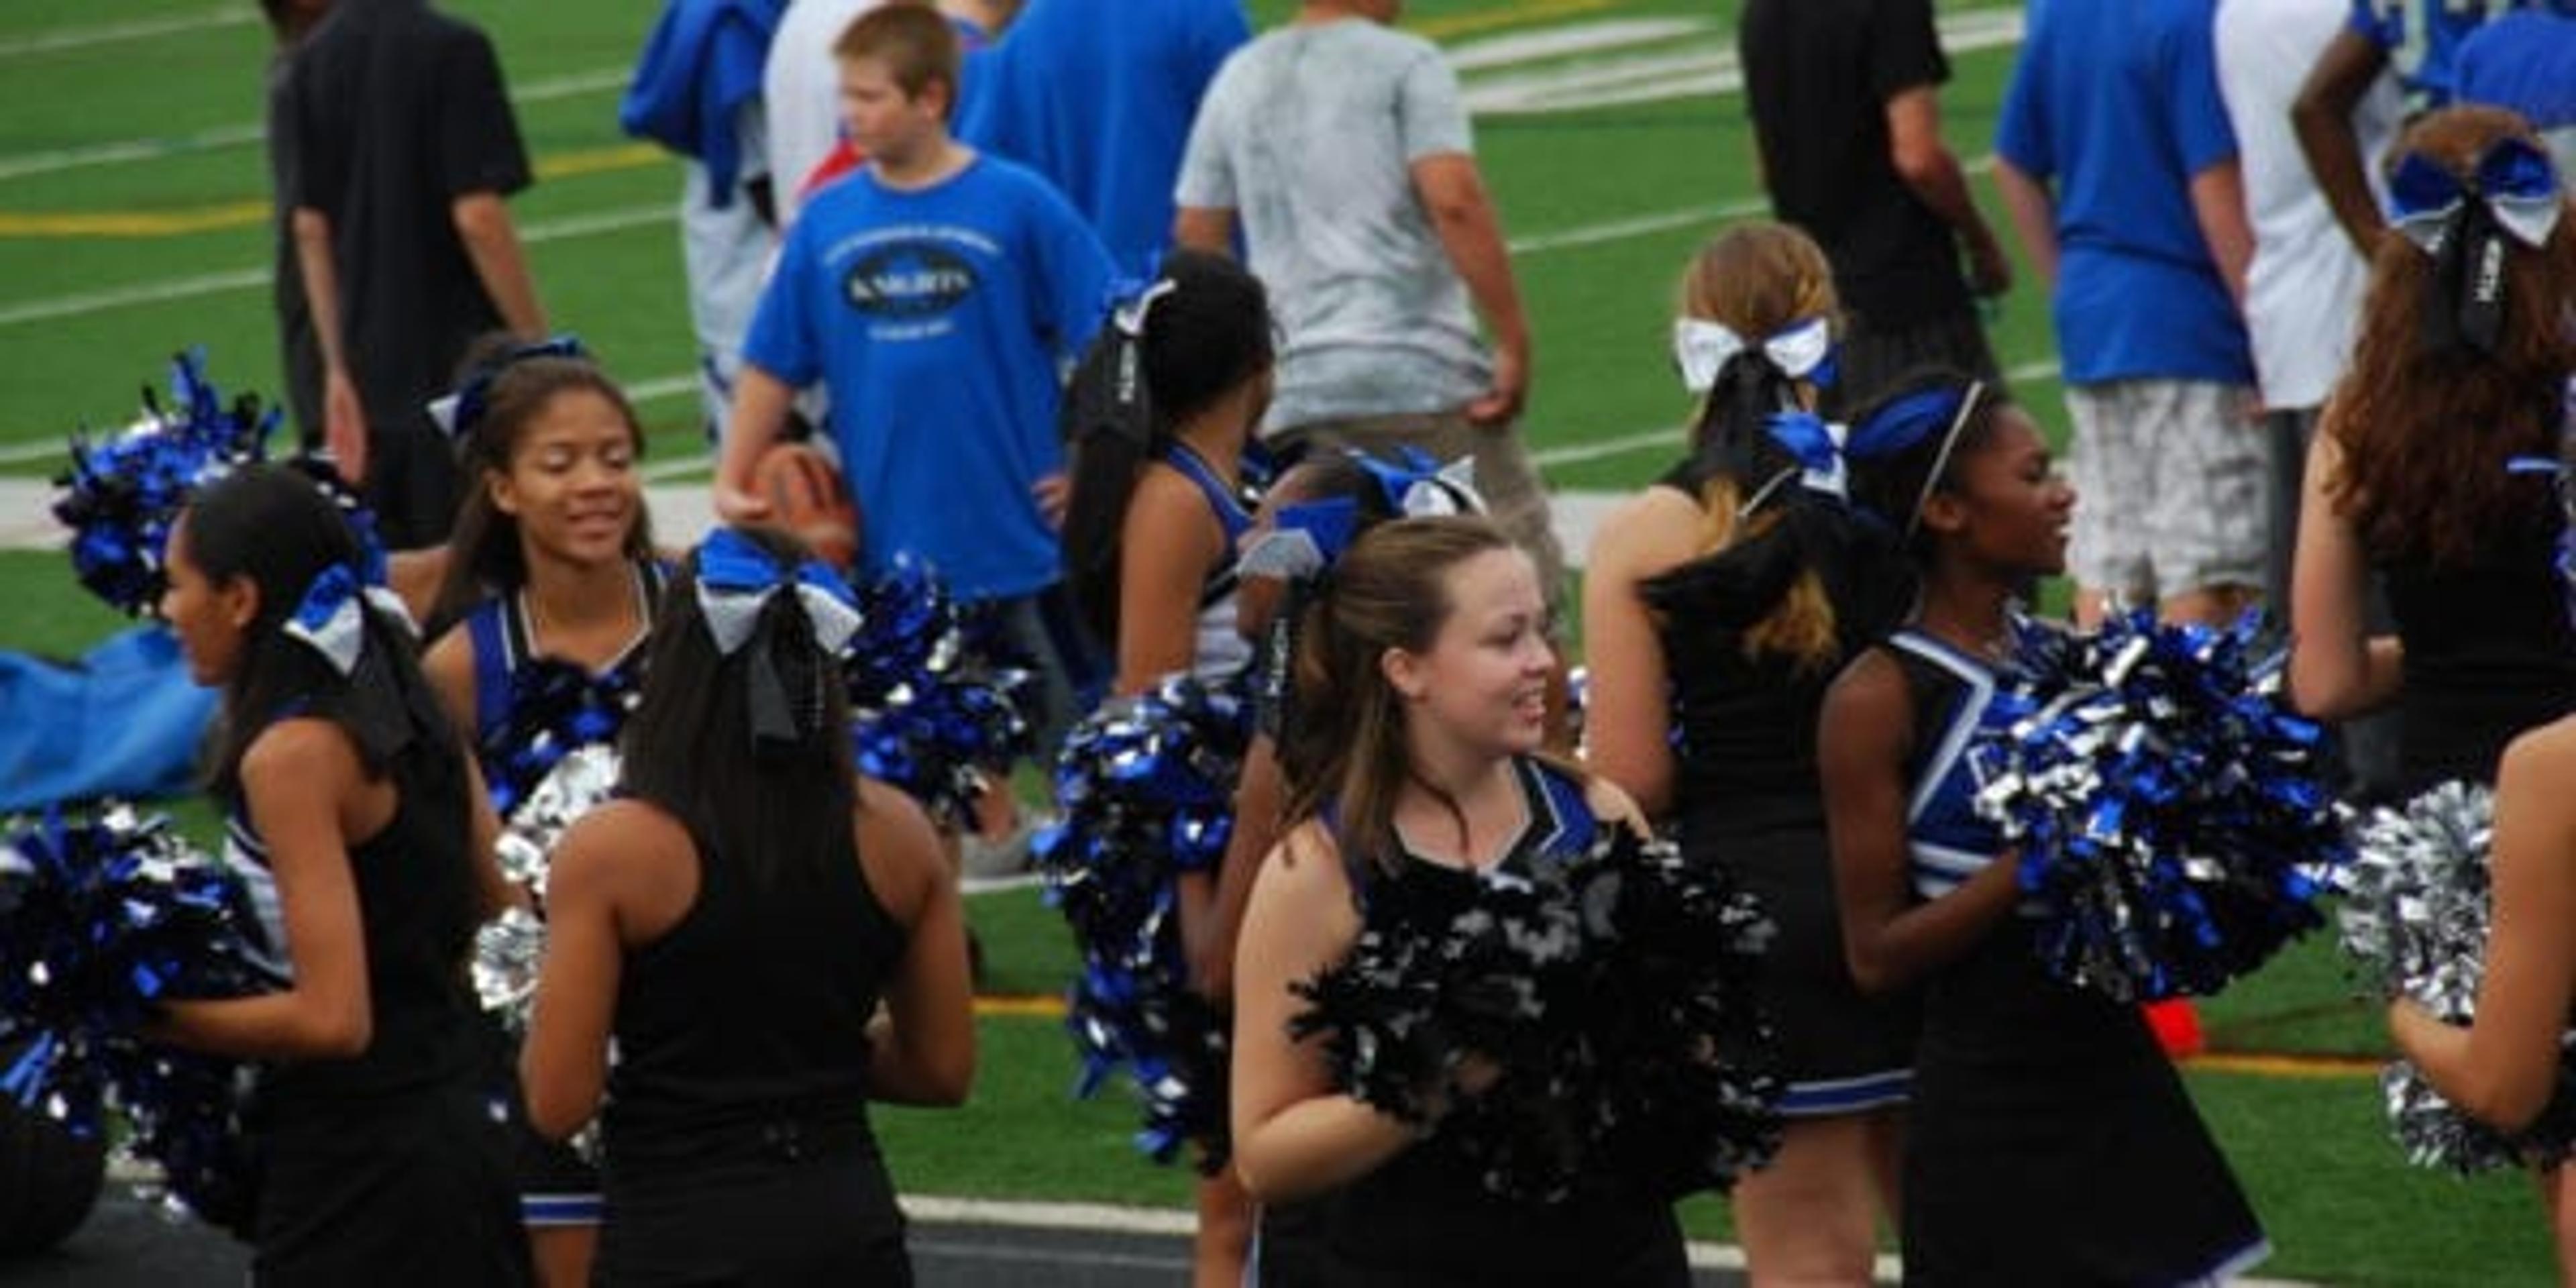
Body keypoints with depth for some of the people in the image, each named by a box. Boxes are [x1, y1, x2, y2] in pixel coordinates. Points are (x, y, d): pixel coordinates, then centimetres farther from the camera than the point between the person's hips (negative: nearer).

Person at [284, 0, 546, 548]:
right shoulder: (452, 49, -13)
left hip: (372, 375, 6)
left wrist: (339, 370, 15)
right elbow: (478, 215, -17)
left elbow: (310, 229, 10)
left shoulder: (314, 57, 7)